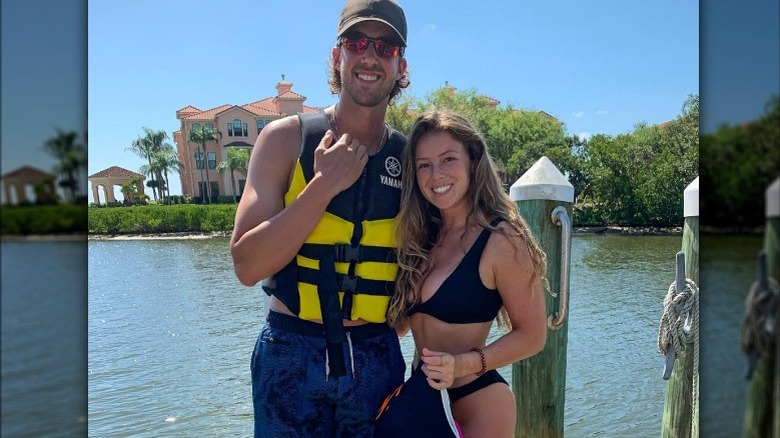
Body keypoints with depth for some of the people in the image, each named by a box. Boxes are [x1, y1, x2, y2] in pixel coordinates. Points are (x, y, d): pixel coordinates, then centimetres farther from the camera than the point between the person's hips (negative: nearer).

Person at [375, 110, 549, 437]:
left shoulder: (501, 240, -16)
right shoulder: (422, 237, 2)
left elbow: (532, 335, -12)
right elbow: (403, 319, 6)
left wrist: (464, 364, -23)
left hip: (474, 403, -6)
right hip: (424, 396, 6)